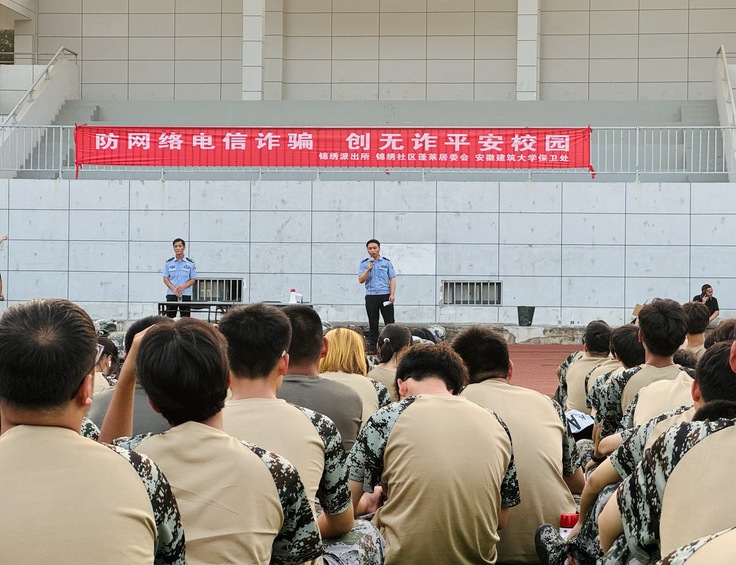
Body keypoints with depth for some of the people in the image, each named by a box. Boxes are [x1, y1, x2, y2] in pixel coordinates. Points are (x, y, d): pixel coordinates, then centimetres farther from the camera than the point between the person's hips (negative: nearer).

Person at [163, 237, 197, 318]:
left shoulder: (190, 263, 3)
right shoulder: (168, 262, 4)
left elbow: (193, 280, 3)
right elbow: (165, 279, 4)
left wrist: (183, 287, -15)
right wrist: (174, 289, -12)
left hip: (186, 294, 0)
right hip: (171, 294, 0)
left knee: (185, 318, -1)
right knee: (170, 318, -1)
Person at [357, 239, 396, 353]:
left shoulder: (386, 262, 5)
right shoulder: (364, 263, 7)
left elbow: (392, 279, 3)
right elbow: (361, 280, 0)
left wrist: (392, 294, -7)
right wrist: (368, 270, -14)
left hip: (385, 295, -1)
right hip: (371, 296, 1)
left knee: (389, 321, -1)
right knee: (373, 323, 6)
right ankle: (372, 347, 11)